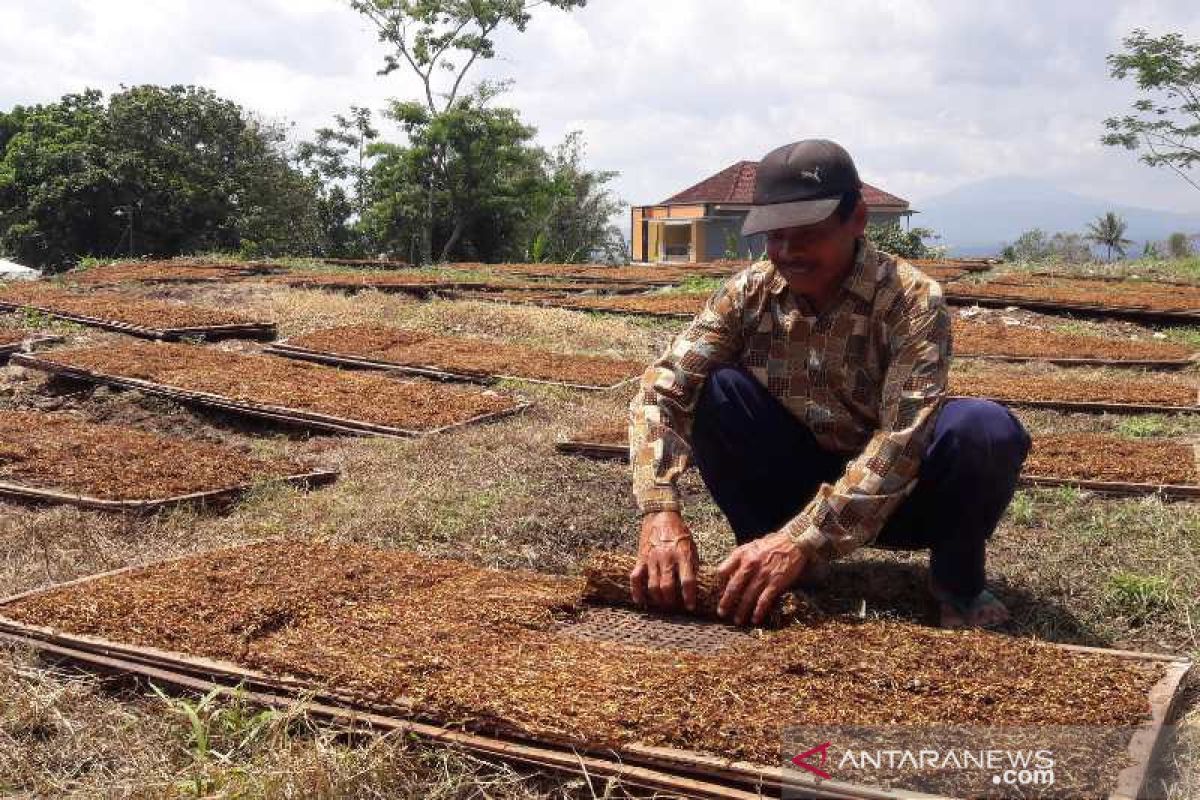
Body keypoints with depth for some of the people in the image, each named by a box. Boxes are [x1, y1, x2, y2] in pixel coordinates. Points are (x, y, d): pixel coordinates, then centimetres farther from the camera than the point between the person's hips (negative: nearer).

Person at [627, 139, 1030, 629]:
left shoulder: (911, 299, -22)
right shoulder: (747, 294, -12)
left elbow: (902, 437, -34)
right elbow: (660, 392, -20)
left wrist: (803, 538, -45)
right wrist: (660, 511, -38)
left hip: (897, 493, -2)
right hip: (797, 483, 3)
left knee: (987, 430, -32)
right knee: (714, 391, -22)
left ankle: (957, 580, -3)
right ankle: (769, 570, -6)